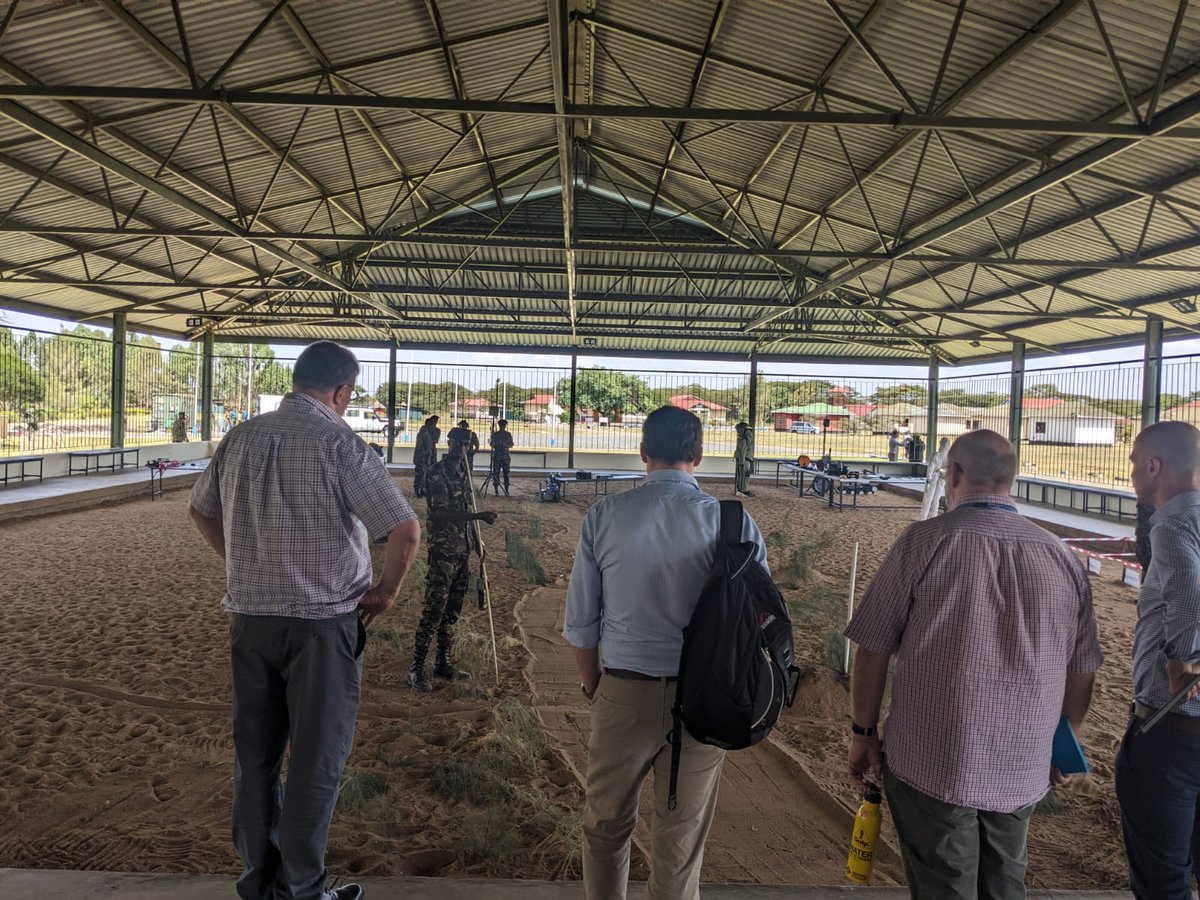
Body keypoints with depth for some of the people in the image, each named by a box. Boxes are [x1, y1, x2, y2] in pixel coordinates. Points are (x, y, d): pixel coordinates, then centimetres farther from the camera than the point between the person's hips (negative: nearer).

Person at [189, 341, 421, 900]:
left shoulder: (240, 438, 3)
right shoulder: (338, 443, -15)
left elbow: (200, 510, 18)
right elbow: (406, 529, -21)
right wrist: (387, 590, -5)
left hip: (248, 618, 6)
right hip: (322, 622, -6)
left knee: (254, 754, 19)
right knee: (316, 760, 9)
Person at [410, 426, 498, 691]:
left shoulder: (464, 472, 13)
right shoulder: (437, 474, -12)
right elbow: (442, 513, -23)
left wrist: (475, 540, 16)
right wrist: (478, 516, -29)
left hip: (463, 550, 8)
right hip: (443, 551, -8)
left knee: (453, 610, 13)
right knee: (433, 610, -5)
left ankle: (443, 663, 24)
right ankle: (416, 668, 5)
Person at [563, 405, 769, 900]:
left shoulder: (604, 515, -8)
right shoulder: (732, 522, -10)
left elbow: (580, 623, -4)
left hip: (624, 693, 0)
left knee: (607, 825, 23)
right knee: (681, 842, 18)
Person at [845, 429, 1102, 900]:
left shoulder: (924, 540, -13)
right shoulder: (1063, 557, -1)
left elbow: (873, 649, -11)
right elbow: (1082, 672, 8)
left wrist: (863, 732, 2)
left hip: (930, 763, -4)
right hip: (1024, 768, 4)